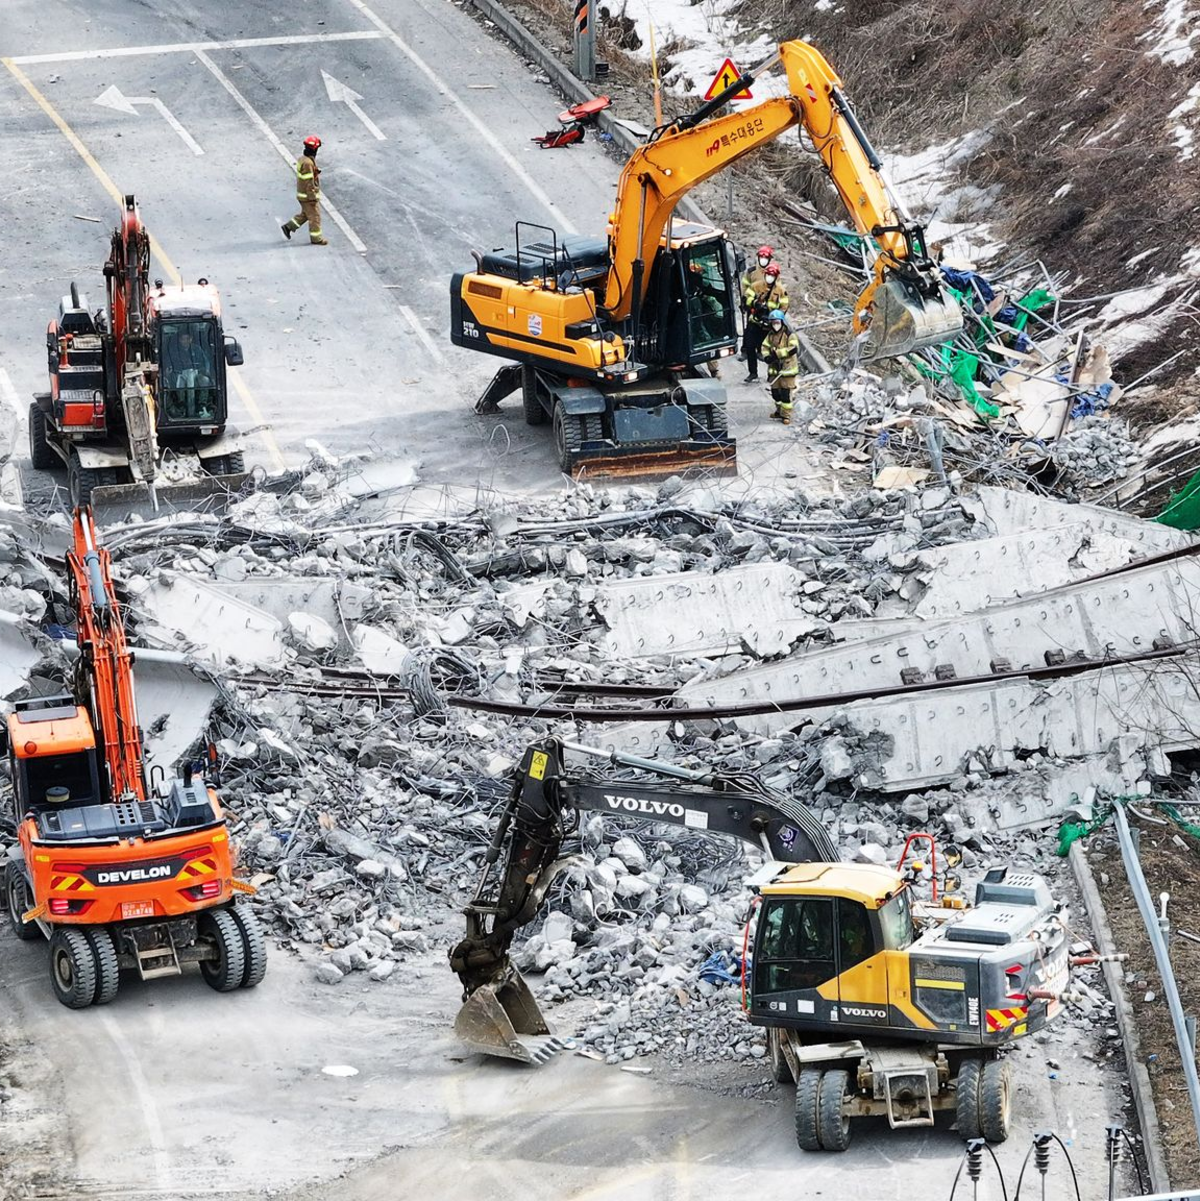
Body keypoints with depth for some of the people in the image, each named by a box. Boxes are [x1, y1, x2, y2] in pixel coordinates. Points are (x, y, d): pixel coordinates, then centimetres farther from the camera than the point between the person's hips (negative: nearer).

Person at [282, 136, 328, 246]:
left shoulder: (303, 159, 7)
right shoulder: (307, 163, -25)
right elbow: (309, 183, -24)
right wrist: (312, 198, -21)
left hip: (302, 193, 10)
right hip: (308, 195, -10)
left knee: (305, 214, 22)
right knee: (314, 216, 2)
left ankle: (288, 227, 24)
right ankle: (316, 238, 12)